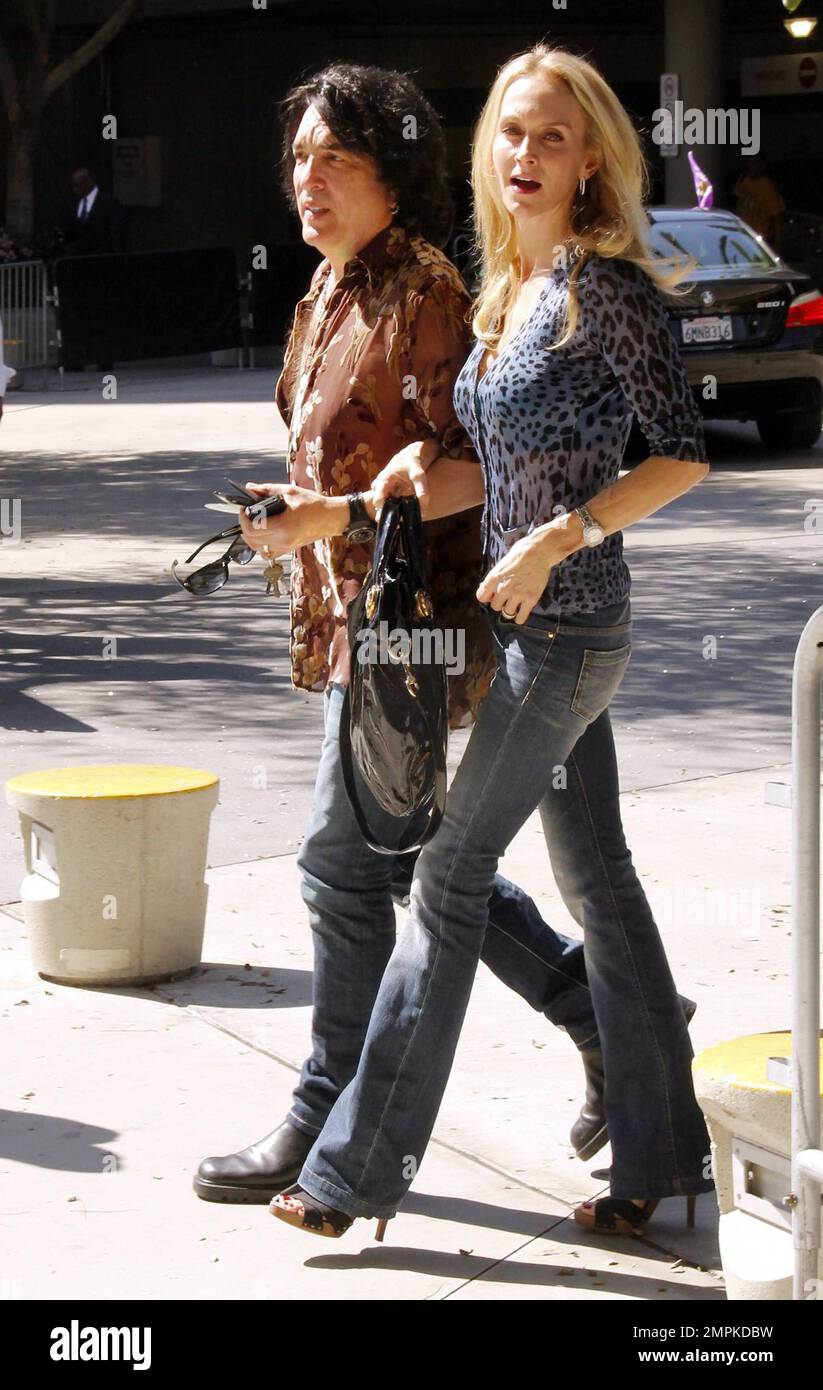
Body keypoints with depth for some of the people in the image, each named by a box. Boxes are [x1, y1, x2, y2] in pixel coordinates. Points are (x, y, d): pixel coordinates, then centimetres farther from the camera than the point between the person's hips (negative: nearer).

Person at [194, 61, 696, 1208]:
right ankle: (606, 1012, 26)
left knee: (342, 864, -4)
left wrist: (325, 518, -25)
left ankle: (332, 1121, 10)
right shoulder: (333, 291, 13)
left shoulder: (426, 296, -15)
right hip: (347, 610, 10)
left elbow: (462, 470, -19)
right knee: (406, 855, 15)